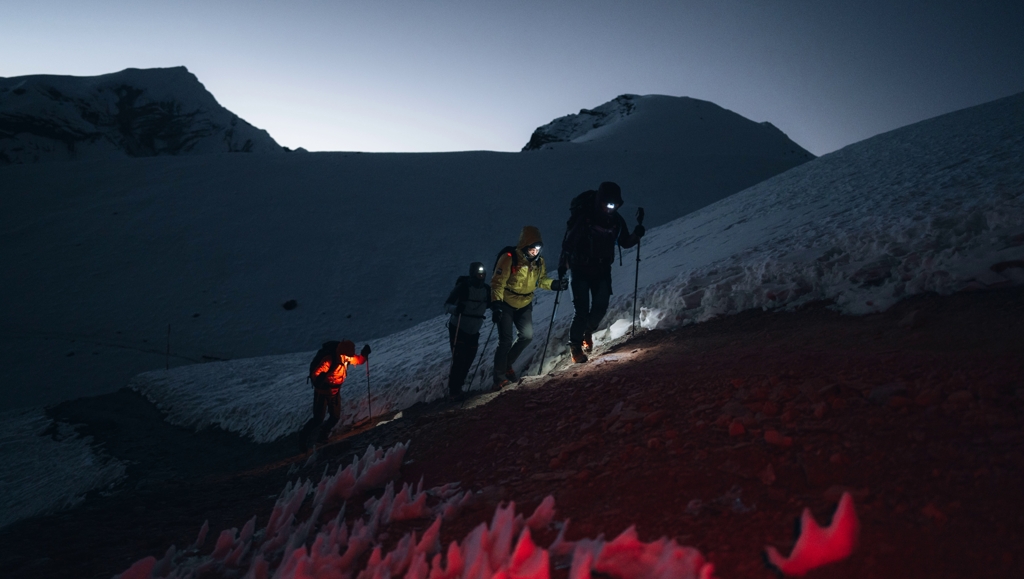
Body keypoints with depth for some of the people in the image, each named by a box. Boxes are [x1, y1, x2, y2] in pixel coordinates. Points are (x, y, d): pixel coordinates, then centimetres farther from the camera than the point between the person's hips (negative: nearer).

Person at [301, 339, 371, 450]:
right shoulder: (329, 360, -33)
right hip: (322, 392, -7)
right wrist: (318, 379, -58)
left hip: (335, 391, 7)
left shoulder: (346, 359, -10)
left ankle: (322, 437, 34)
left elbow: (358, 360, 4)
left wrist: (364, 354, -16)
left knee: (336, 417, 10)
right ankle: (304, 438, 18)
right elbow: (315, 373, -37)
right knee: (318, 419, -6)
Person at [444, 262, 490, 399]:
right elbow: (447, 305, -16)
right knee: (459, 360, -9)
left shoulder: (487, 289, 0)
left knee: (469, 360, 6)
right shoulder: (462, 287, -15)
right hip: (457, 329, -5)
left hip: (473, 332, 5)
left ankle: (458, 387, 22)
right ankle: (453, 390, 2)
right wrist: (456, 308, -37)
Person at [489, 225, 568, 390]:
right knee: (506, 341, -8)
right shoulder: (509, 258, -22)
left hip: (525, 304, 6)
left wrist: (555, 284, -11)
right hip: (506, 304, -5)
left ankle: (507, 364, 23)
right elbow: (497, 283, -22)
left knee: (527, 336, -2)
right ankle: (500, 378, 7)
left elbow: (541, 280, 9)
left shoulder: (538, 261, -5)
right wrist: (496, 305, -31)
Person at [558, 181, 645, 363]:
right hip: (580, 269, -4)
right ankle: (575, 345, 9)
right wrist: (563, 264, -18)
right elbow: (568, 240, -12)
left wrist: (636, 235, -13)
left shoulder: (616, 220, -2)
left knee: (601, 307, 2)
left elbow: (625, 242, 8)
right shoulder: (582, 217, -16)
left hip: (602, 270, 4)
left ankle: (587, 333, 32)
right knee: (581, 310, -9)